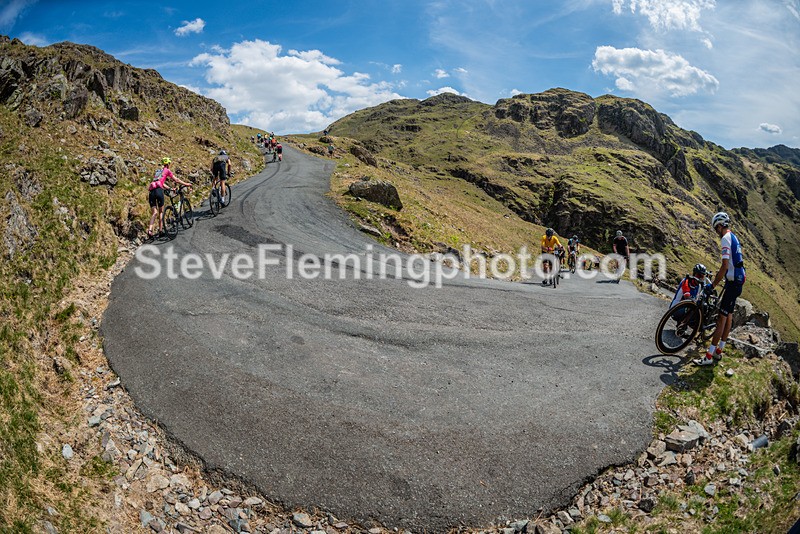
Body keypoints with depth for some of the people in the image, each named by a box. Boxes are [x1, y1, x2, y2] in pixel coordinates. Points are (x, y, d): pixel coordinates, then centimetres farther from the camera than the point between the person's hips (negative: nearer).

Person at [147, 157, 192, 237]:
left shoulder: (157, 171, 30)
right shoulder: (167, 170, 12)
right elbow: (176, 180, 14)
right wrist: (186, 184, 23)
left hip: (151, 191, 5)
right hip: (159, 190, -5)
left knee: (155, 212, 3)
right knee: (161, 211, 7)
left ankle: (150, 230, -15)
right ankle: (160, 230, 4)